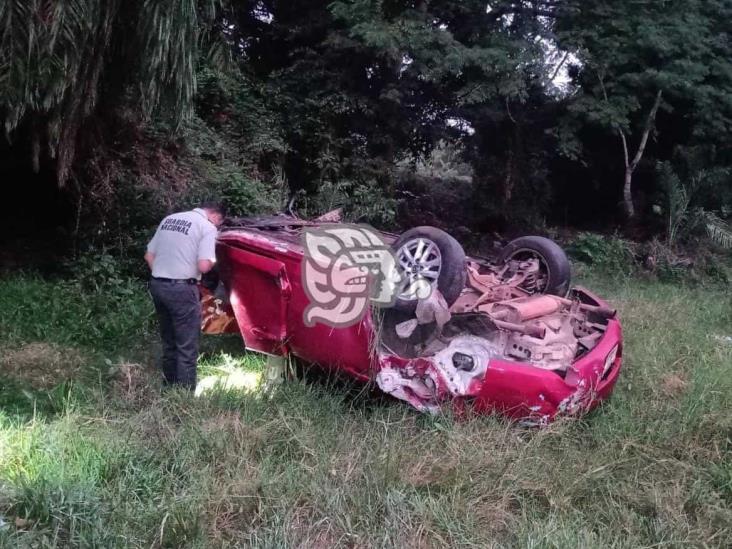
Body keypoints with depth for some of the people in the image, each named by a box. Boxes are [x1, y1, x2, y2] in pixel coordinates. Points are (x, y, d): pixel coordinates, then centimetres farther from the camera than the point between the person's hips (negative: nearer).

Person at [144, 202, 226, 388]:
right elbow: (203, 266, -17)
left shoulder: (169, 219, 15)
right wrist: (212, 261, 3)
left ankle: (169, 386, 31)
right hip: (181, 289, -7)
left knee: (168, 343, 21)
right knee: (187, 348, 2)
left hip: (156, 285, 8)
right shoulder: (207, 227, -7)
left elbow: (149, 256, 15)